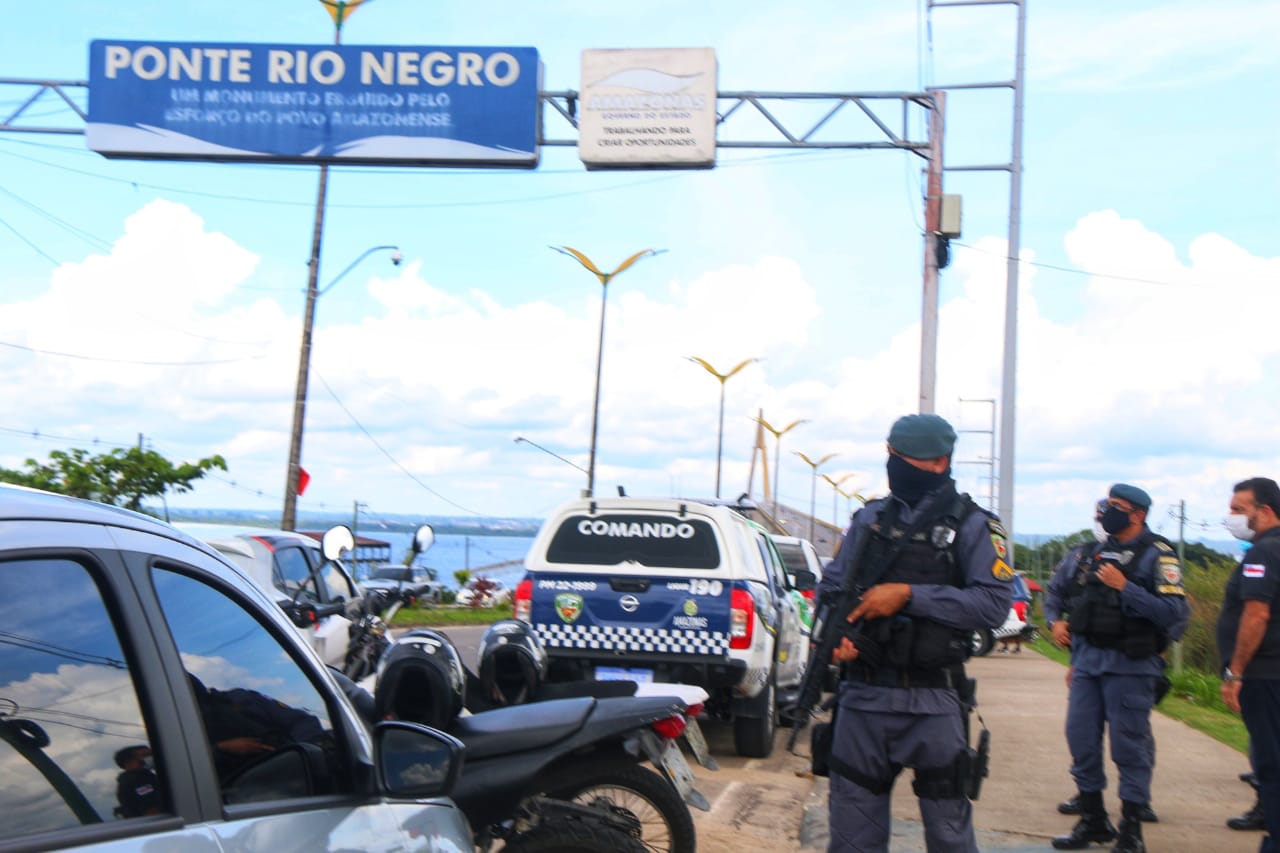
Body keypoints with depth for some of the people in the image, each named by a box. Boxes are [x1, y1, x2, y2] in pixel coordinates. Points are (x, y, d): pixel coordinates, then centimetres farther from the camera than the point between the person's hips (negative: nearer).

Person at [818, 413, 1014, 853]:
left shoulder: (971, 525, -2)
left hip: (932, 702, -3)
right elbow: (831, 586, 13)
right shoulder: (870, 517, 11)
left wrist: (909, 595, -18)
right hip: (862, 694, 4)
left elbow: (995, 602, -13)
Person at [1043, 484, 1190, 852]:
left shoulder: (1157, 555, -7)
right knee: (1081, 739, 9)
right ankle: (1093, 821, 24)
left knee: (1130, 745, 0)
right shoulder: (1090, 552, 11)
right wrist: (1054, 620, 9)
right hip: (1086, 659, 6)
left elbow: (1175, 613, -18)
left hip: (1129, 665, -6)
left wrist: (1124, 587, -21)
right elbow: (1056, 589, 26)